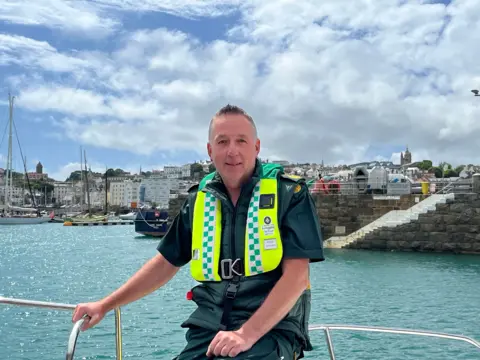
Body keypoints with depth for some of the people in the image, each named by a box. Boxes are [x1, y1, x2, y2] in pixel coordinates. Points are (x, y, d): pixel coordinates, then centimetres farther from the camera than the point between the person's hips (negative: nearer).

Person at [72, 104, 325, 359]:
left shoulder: (289, 194, -4)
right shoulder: (198, 201, 9)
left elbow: (297, 275, -11)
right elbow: (165, 263, 17)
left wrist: (247, 333, -20)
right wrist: (104, 305, 15)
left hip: (272, 329, -3)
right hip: (210, 329, 4)